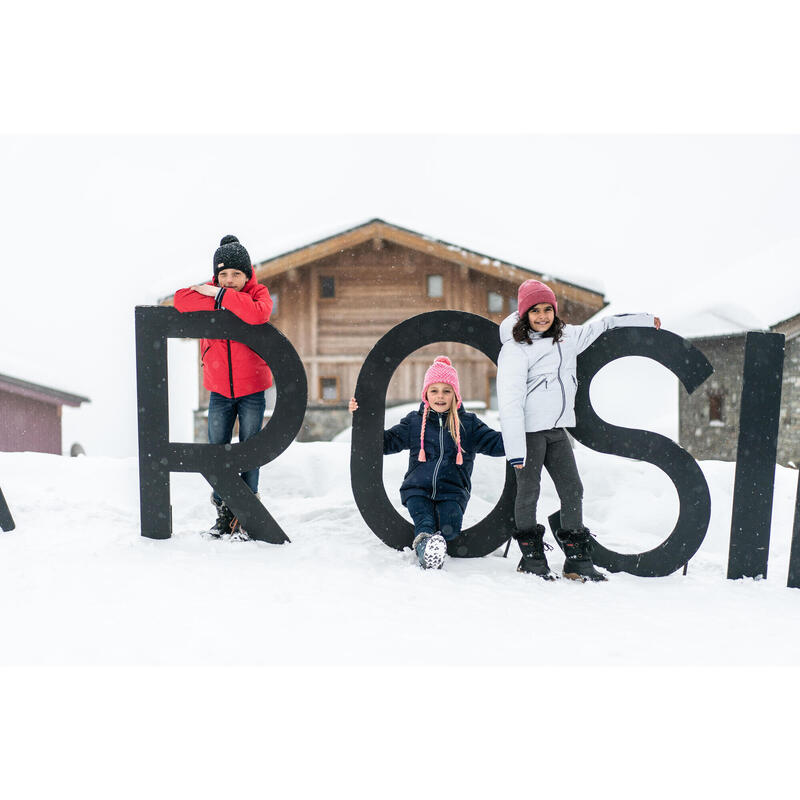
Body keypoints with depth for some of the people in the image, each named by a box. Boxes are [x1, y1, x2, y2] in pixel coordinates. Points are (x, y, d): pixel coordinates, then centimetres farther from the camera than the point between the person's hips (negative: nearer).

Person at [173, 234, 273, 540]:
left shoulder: (258, 293, -6)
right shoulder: (209, 291, 1)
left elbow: (256, 314, -30)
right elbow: (181, 299, -18)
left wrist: (220, 295, -25)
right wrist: (219, 303, -21)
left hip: (252, 390, -3)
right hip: (220, 390, 3)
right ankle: (224, 511, 21)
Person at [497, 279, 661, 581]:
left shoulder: (565, 337, 11)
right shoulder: (515, 349, -11)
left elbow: (599, 327, 28)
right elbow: (509, 401, -17)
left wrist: (644, 319, 35)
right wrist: (515, 449, -23)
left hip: (557, 429, 7)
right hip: (528, 429, -7)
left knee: (572, 490, 5)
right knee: (528, 493, -1)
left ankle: (578, 560, 15)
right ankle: (532, 557, 15)